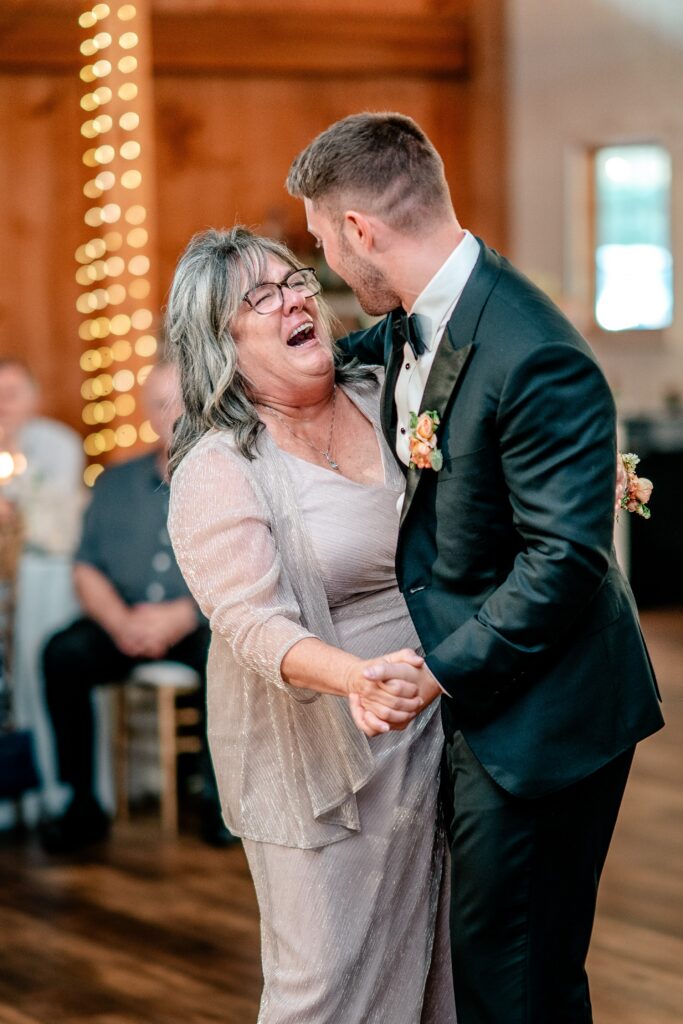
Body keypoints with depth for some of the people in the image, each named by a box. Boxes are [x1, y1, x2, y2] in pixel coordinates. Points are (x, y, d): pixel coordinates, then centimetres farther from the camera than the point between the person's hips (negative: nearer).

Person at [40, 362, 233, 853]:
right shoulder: (116, 483, 14)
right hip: (125, 622, 3)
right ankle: (83, 807, -20)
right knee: (62, 653, -25)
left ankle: (219, 800, -20)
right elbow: (87, 569, 7)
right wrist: (121, 621, -14)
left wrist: (181, 616, -21)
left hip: (201, 623, -3)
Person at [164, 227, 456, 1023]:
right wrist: (356, 678, -43)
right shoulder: (216, 472, -14)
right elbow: (255, 625, -25)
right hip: (316, 752, -6)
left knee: (424, 953, 16)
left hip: (429, 718, 6)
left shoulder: (382, 398, 4)